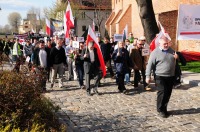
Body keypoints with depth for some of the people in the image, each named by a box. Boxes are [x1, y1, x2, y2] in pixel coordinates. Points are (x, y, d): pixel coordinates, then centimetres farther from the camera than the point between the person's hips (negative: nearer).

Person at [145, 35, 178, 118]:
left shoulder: (171, 50, 9)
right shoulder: (155, 52, -9)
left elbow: (174, 62, 23)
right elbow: (150, 65, -10)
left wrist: (176, 57, -1)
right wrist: (148, 76, -13)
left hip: (171, 76, 6)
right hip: (160, 76, -6)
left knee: (168, 93, 10)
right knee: (162, 92, -8)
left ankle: (164, 108, 24)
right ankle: (160, 110, 5)